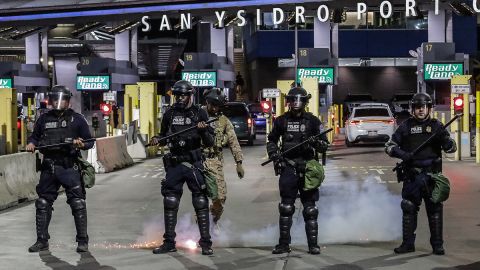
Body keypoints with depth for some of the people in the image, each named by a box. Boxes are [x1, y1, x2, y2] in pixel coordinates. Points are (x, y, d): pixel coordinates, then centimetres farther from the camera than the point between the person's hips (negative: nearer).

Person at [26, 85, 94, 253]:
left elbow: (90, 142, 4)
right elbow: (35, 136, 21)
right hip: (49, 167, 3)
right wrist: (31, 143, 0)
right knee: (43, 204, 7)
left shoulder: (77, 119, 2)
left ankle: (82, 241, 3)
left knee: (78, 204, -5)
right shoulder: (44, 119, 11)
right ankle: (42, 241, 17)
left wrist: (81, 144, -17)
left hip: (70, 167, -3)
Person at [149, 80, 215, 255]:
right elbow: (164, 136, 20)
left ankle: (206, 243, 3)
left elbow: (209, 143, -1)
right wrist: (157, 140, -2)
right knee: (170, 203, 5)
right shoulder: (170, 114, 8)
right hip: (174, 163, 3)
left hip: (194, 163, -3)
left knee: (201, 203, -3)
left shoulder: (200, 114, 0)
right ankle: (169, 243, 14)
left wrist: (203, 131, -20)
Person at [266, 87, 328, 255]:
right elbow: (271, 141, 20)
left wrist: (315, 142, -18)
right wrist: (274, 155, 3)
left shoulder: (313, 121, 3)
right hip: (288, 168, 1)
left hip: (308, 169, -1)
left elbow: (325, 145, 4)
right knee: (286, 208, 0)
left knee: (310, 209, 2)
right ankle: (284, 244, 6)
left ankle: (313, 244, 7)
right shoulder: (281, 121, 7)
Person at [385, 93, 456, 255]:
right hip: (411, 176, 1)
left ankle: (437, 245, 8)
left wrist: (445, 141, -21)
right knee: (409, 208, 3)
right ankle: (408, 243, 13)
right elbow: (389, 146, 6)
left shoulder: (436, 125, 4)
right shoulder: (406, 126, 5)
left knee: (435, 209, 1)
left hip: (431, 176, -1)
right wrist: (401, 154, -13)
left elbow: (451, 148, 2)